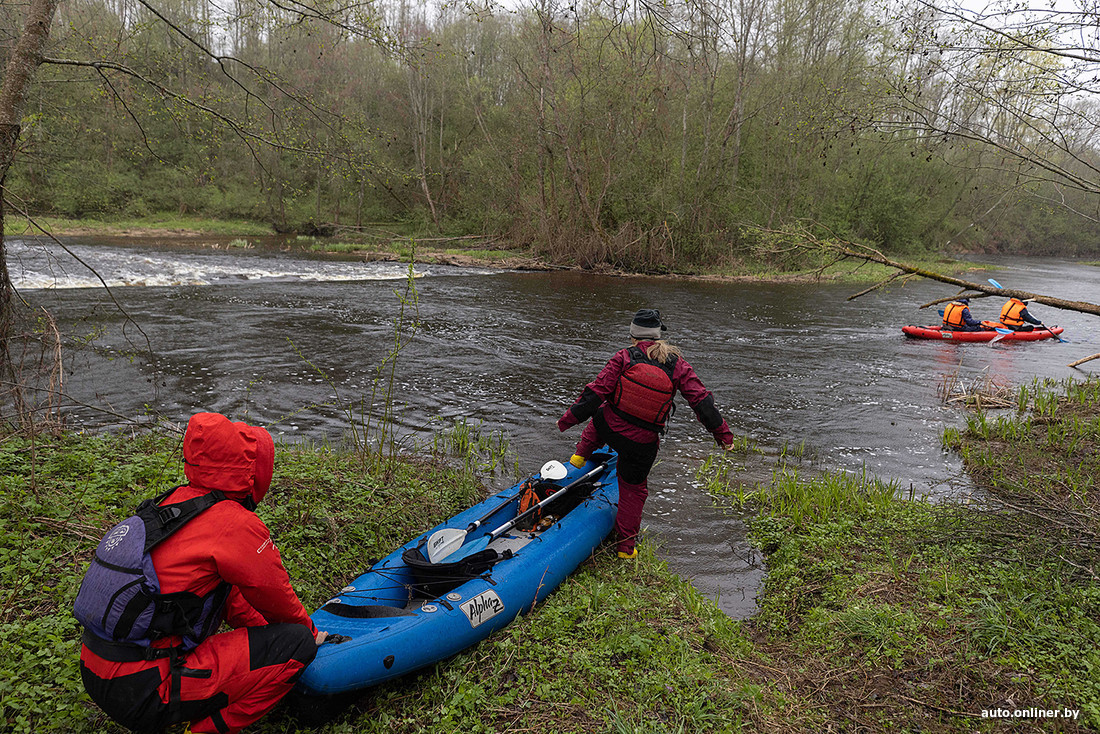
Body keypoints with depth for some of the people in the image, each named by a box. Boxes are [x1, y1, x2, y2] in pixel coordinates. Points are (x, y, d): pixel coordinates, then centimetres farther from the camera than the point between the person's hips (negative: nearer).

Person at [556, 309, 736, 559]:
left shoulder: (624, 357, -11)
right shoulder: (677, 364, -7)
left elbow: (597, 391, -13)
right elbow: (701, 400, -6)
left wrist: (571, 417, -4)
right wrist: (721, 432, 3)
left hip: (610, 428, 0)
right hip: (642, 443, 1)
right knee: (634, 488, 20)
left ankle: (581, 454, 50)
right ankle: (626, 545, 27)